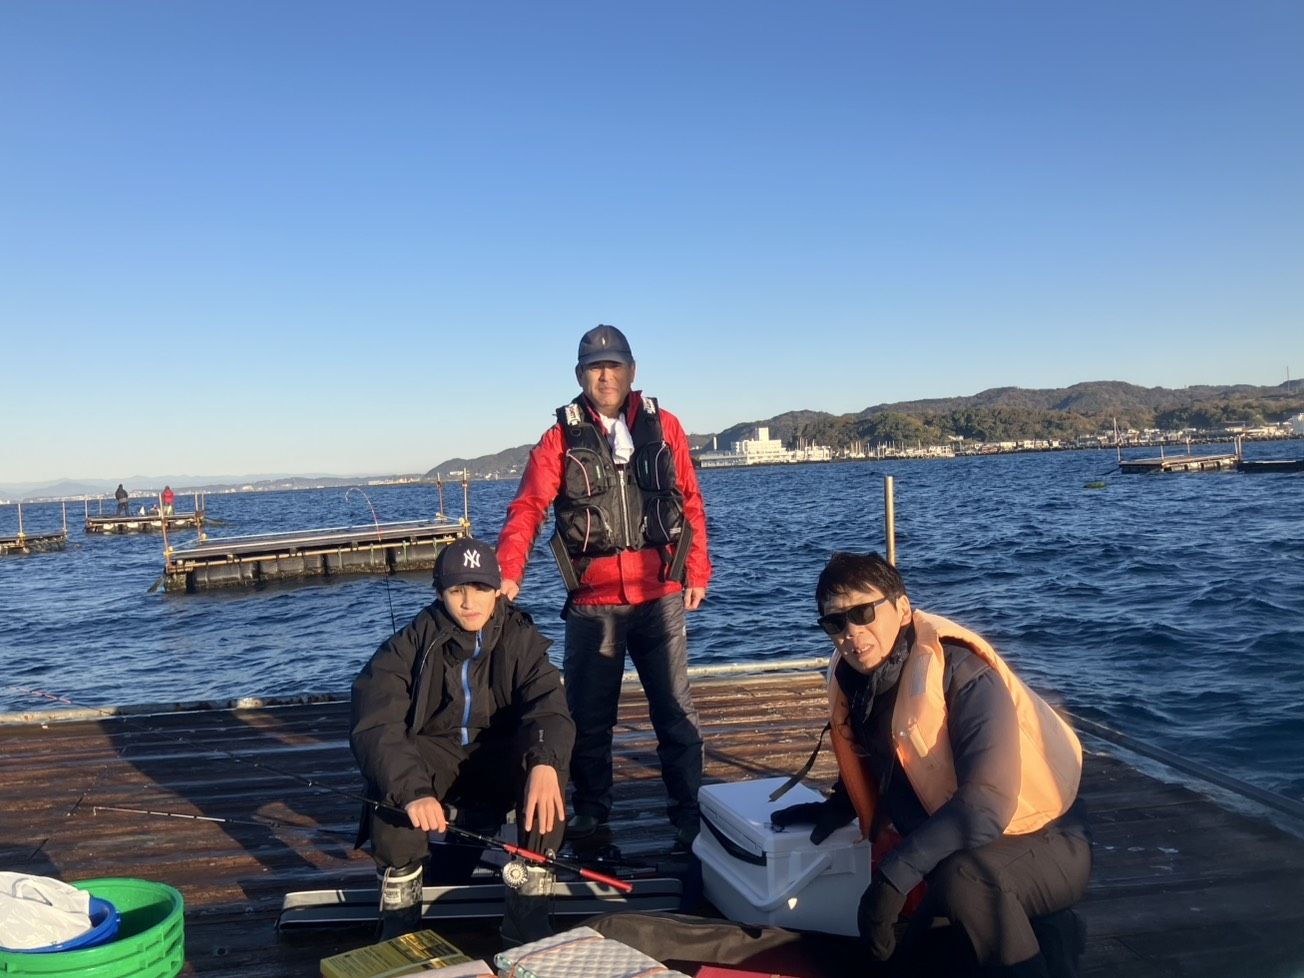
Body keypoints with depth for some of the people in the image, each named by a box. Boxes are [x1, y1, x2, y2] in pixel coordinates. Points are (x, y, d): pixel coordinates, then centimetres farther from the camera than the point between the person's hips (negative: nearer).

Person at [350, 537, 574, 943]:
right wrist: (412, 790, -44)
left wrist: (544, 761, -47)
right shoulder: (411, 644, -17)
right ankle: (399, 920, -12)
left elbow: (548, 705, -24)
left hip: (500, 759, 1)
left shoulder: (520, 637, -11)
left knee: (548, 769, -30)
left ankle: (527, 916, -16)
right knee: (391, 784, -33)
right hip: (432, 755, -1)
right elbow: (375, 725, -27)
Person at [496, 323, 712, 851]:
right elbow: (527, 509, -7)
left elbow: (690, 504, 9)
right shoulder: (561, 437, 2)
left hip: (660, 596, 0)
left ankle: (688, 813, 17)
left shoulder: (663, 426, 6)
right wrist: (508, 573, -22)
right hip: (592, 604, 0)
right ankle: (591, 811, 27)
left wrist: (697, 572, 6)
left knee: (676, 711, 4)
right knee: (588, 714, 10)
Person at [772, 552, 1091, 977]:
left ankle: (1040, 942, -7)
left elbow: (987, 802, -36)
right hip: (962, 847, 8)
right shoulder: (854, 678, -5)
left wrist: (894, 874, -39)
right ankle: (1042, 935, 23)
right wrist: (837, 807, 0)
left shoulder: (961, 672, -27)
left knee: (960, 879, -36)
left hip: (1043, 843, -8)